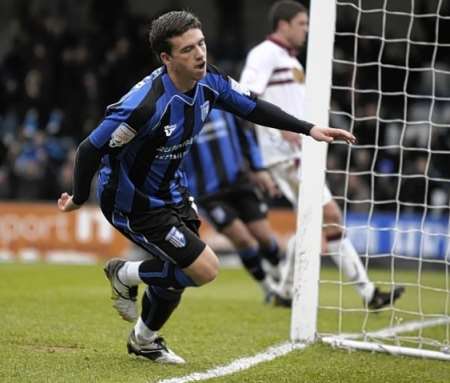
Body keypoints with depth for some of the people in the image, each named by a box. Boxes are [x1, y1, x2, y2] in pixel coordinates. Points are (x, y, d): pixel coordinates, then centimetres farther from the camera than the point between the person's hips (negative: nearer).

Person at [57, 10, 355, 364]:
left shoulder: (209, 82, -12)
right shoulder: (147, 105, -36)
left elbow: (253, 107, 6)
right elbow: (90, 149, -28)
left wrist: (308, 129, 1)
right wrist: (79, 199, -14)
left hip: (169, 192, 8)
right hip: (133, 205, -8)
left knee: (179, 270, 19)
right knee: (205, 269, -10)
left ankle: (145, 340, 45)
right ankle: (125, 276, 14)